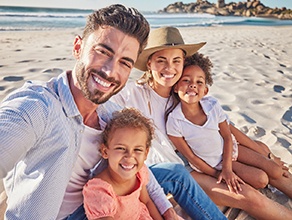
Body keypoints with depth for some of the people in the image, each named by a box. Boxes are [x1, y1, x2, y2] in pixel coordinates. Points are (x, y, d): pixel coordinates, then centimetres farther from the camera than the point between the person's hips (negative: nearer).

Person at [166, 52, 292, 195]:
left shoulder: (213, 106, -20)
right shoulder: (174, 121, -27)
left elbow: (227, 137, -7)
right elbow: (190, 156, -15)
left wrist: (227, 169, -13)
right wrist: (217, 175, -10)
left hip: (229, 149, 3)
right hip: (212, 164, -3)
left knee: (276, 171, 0)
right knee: (260, 180, -12)